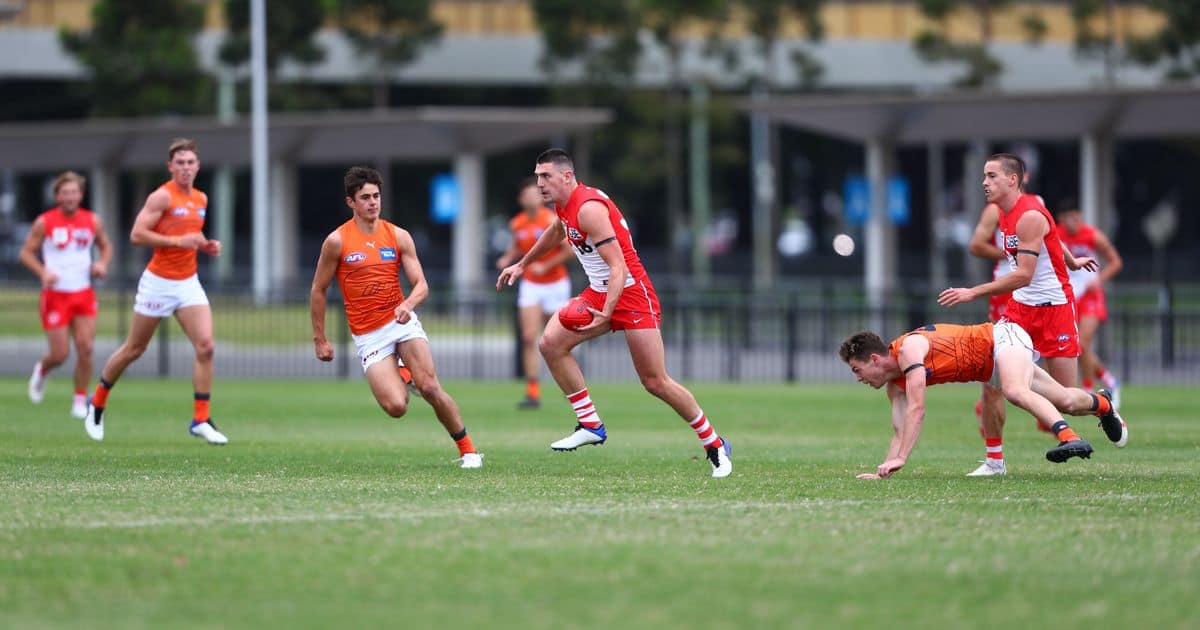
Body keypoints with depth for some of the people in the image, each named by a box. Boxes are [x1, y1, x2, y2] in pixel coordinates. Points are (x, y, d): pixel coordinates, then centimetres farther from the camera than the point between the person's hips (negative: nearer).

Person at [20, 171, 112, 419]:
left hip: (84, 294, 3)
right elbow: (26, 252, 0)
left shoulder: (92, 221, 3)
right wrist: (43, 273, -17)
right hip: (55, 295, -3)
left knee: (85, 348, -8)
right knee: (60, 354, -4)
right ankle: (41, 371, 32)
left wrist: (102, 264, -2)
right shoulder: (44, 223, -6)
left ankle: (80, 399, 6)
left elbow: (105, 245, 19)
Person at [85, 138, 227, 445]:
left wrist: (206, 246, 5)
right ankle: (97, 404, 27)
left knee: (205, 346, -11)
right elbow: (137, 235, -18)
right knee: (134, 349, 6)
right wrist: (178, 241, -24)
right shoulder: (162, 196, -12)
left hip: (188, 282, 5)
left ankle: (201, 420, -7)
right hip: (159, 282, -5)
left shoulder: (201, 199, 10)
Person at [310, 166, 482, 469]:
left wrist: (408, 304, -23)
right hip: (368, 336, -1)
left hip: (401, 323, 1)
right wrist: (319, 339, 3)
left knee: (430, 387, -19)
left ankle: (468, 451, -2)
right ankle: (399, 375, 23)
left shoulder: (399, 237, 2)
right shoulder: (337, 241, -4)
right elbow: (318, 291, 4)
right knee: (396, 406, -16)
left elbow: (421, 285, 0)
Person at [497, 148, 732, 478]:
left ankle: (715, 445, 6)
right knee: (550, 343, -9)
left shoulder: (589, 208, -23)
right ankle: (590, 425, -2)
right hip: (599, 292, 9)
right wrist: (522, 264, 40)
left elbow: (618, 267, -28)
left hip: (631, 293, -9)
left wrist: (605, 314, -37)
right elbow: (555, 233, 32)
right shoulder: (564, 206, 6)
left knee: (656, 382, -8)